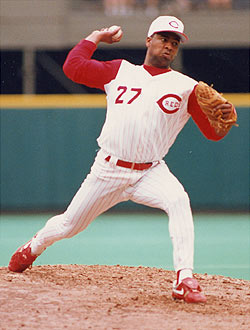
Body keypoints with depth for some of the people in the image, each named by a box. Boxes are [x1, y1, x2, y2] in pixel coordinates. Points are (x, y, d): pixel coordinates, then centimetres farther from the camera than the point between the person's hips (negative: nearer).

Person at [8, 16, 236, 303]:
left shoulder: (186, 87, 2)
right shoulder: (120, 71, 8)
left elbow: (213, 133, -2)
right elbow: (72, 66, 5)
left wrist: (225, 116, -24)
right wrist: (95, 38, 15)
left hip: (151, 172, -1)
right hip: (108, 170, 2)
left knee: (178, 200, -33)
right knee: (68, 226, 9)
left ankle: (185, 280, -35)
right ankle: (34, 247, 44)